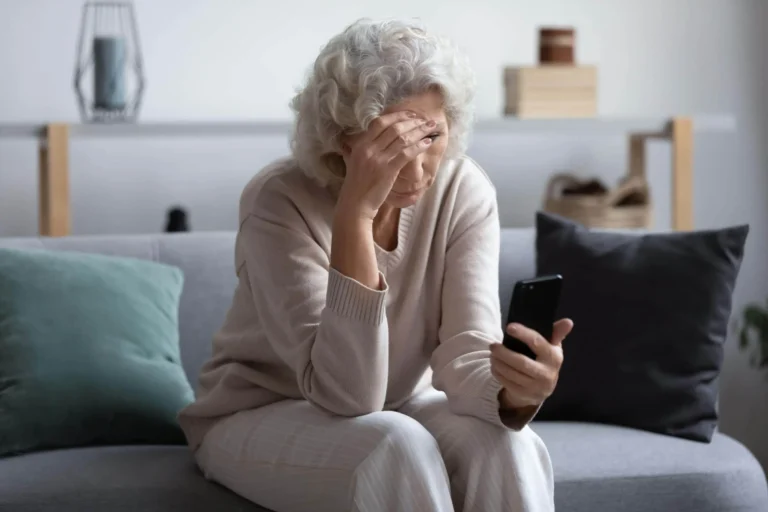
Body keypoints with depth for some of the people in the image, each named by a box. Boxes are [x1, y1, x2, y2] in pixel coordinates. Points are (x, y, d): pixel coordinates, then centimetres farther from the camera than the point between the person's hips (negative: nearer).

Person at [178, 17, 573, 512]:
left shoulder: (464, 191, -15)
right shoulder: (281, 201, -26)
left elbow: (467, 359, -23)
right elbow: (346, 394, -34)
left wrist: (514, 390, -47)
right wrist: (355, 211, -41)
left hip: (397, 407, 4)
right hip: (262, 417, -3)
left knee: (509, 447, -27)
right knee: (401, 448, -33)